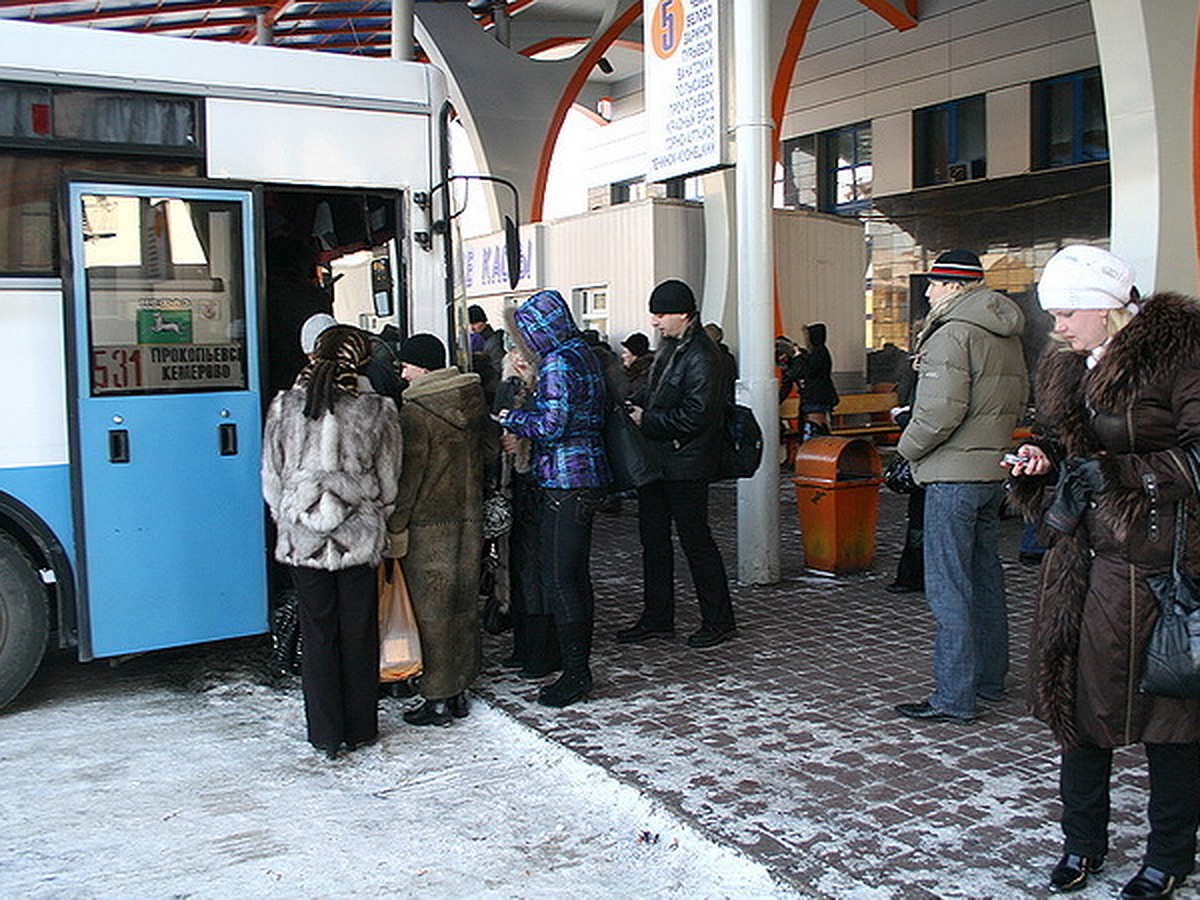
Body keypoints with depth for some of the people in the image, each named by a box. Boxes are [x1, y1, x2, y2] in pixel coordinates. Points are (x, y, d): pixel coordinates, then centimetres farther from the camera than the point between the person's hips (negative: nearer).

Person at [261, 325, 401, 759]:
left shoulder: (285, 406, -2)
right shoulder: (377, 411, -6)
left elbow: (272, 479, 4)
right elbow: (389, 483, 1)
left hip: (302, 539, 1)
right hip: (360, 537, -1)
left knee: (317, 634, 10)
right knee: (359, 633, 11)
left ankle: (326, 734, 17)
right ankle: (360, 728, 22)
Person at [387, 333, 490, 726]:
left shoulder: (415, 411, -15)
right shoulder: (473, 402, 6)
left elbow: (408, 476, -15)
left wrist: (395, 528, -10)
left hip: (429, 524, -7)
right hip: (470, 518, 7)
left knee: (431, 609, 1)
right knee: (463, 604, 13)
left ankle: (438, 699, 8)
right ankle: (459, 692, 23)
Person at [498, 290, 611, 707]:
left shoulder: (558, 365, -14)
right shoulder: (584, 354, 15)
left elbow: (552, 425, -21)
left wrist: (511, 418, -5)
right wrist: (520, 428, 10)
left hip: (566, 482, -10)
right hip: (587, 478, 10)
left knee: (560, 581, -4)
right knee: (577, 577, 14)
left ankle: (575, 674, 2)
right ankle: (579, 668, 22)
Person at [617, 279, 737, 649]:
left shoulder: (701, 357, -19)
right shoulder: (670, 348, 10)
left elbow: (695, 416, -23)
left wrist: (647, 420, -16)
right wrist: (635, 405, 2)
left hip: (685, 464, -10)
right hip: (656, 459, 10)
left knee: (695, 539, 1)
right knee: (653, 538, 14)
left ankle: (719, 620, 15)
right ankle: (657, 618, 26)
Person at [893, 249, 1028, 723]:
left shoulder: (953, 333, -16)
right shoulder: (1007, 334, 13)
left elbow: (941, 410, -22)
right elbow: (1019, 397, 20)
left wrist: (908, 448, -8)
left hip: (954, 474, -9)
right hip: (994, 469, 10)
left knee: (948, 587, -5)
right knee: (985, 576, 18)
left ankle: (953, 696, -1)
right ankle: (990, 679, 29)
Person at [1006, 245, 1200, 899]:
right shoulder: (1064, 368, 13)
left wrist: (1122, 473, -20)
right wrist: (1042, 458, 4)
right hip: (1083, 557, 7)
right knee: (1078, 697, 10)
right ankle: (1083, 840, 27)